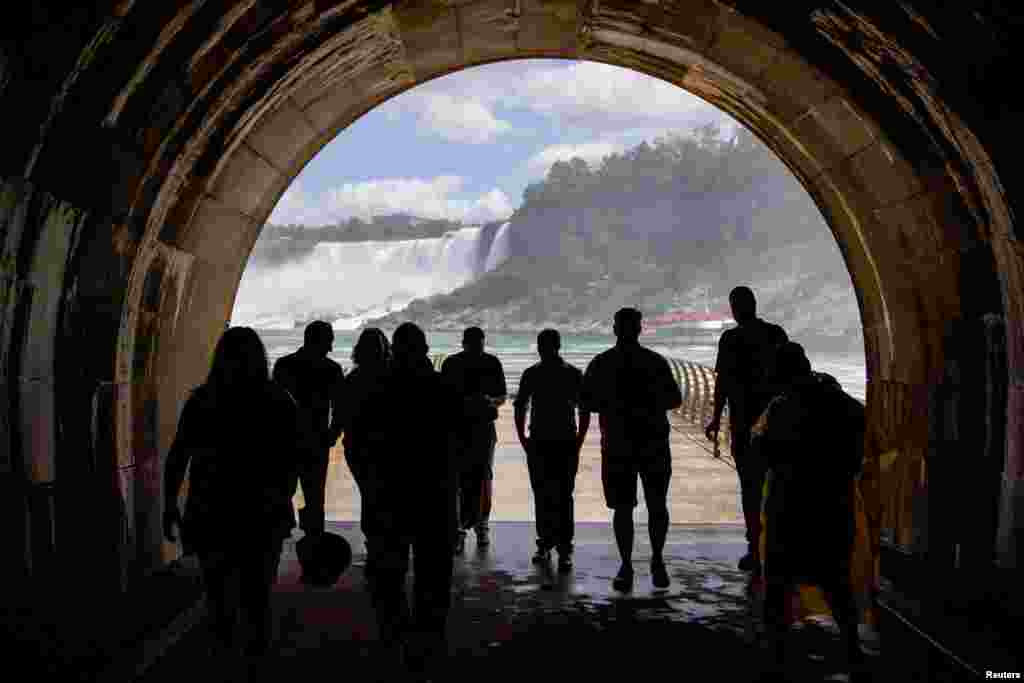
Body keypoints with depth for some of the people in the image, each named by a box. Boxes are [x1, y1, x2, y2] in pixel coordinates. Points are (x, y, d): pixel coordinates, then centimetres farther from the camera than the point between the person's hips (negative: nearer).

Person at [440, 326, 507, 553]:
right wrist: (464, 401, -15)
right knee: (461, 480, -5)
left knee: (483, 478, 7)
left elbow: (502, 397, 8)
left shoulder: (492, 363, 4)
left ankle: (481, 525, 19)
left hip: (484, 428, 1)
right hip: (458, 428, -1)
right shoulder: (451, 364, 2)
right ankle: (460, 528, -2)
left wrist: (491, 401, -14)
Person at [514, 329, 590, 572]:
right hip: (538, 443, 3)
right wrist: (523, 440, 4)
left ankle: (564, 550, -2)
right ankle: (544, 544, 18)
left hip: (566, 444, -2)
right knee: (542, 497, 7)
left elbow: (584, 410, 2)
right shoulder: (531, 374, 5)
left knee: (563, 498, -5)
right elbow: (520, 407, 11)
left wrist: (578, 442, -3)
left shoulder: (573, 375, -2)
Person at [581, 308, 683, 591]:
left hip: (654, 443, 1)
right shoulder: (601, 365, 5)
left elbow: (675, 399, 9)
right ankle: (626, 566, 13)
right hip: (617, 445, 0)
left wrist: (651, 404, -10)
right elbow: (586, 402, 4)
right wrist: (614, 405, -13)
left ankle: (657, 560, 21)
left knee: (657, 506, 3)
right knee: (622, 508, 1)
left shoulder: (655, 362, 6)